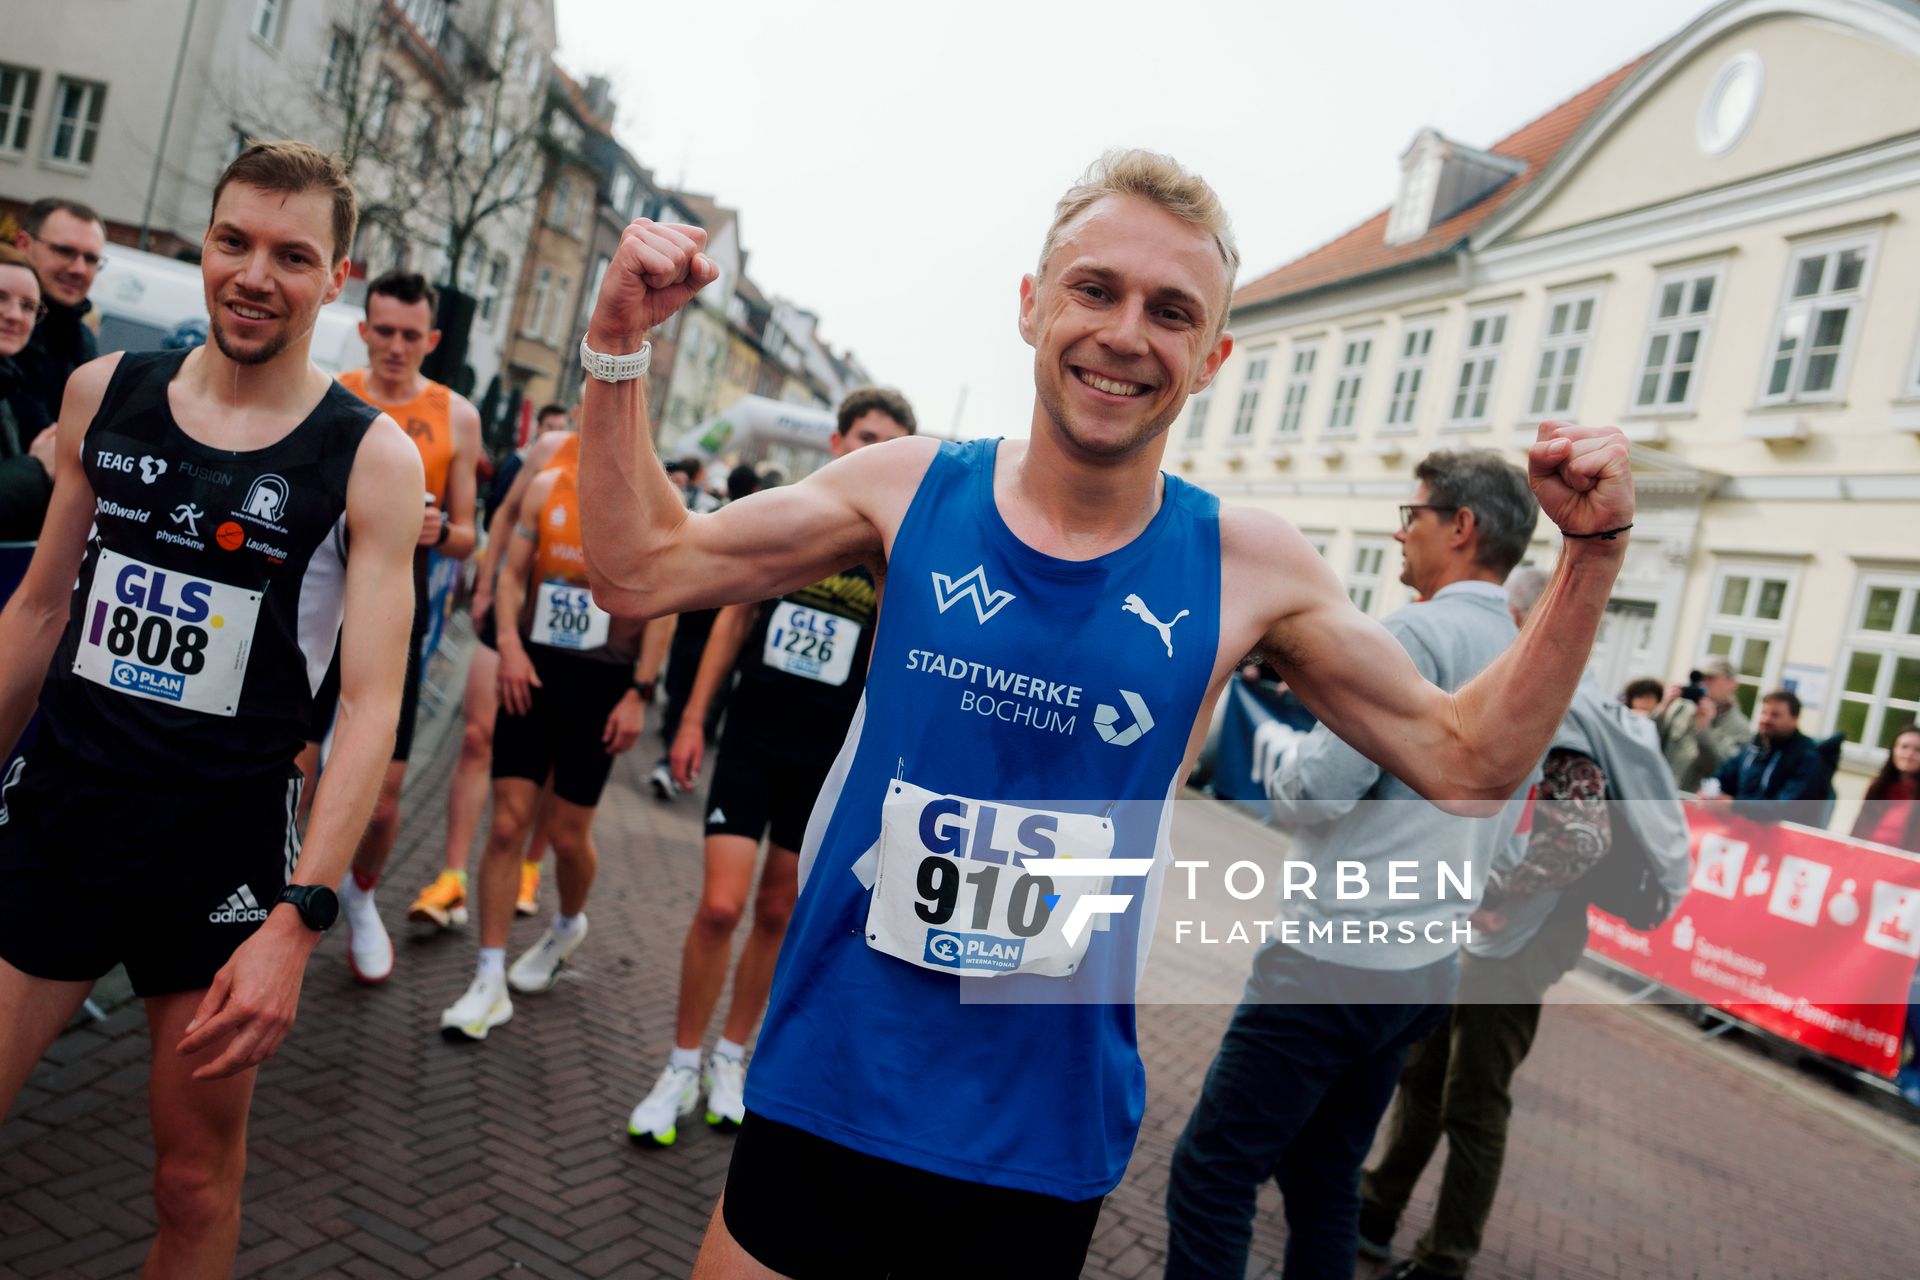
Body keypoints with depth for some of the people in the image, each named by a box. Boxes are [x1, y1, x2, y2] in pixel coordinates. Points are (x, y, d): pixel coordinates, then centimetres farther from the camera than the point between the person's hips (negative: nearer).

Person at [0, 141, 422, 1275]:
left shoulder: (371, 459, -10)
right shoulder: (102, 392, 4)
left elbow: (371, 706, -13)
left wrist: (298, 920, -20)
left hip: (225, 857, -3)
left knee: (197, 1185, 11)